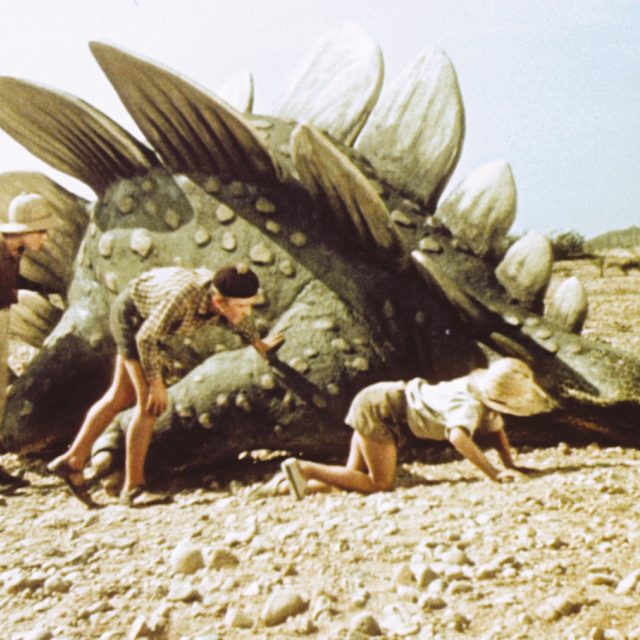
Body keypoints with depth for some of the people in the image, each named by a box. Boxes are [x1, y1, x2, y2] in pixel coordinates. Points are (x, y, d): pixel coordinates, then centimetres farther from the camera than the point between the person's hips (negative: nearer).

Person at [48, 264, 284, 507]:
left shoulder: (225, 294, -22)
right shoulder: (183, 297, -42)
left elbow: (239, 318, 4)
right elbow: (146, 338, -28)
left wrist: (259, 344, 20)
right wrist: (156, 383, -20)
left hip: (148, 314, 8)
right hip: (131, 314, -7)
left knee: (123, 397, 15)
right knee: (150, 402, -12)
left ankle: (73, 460, 25)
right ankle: (132, 488, -3)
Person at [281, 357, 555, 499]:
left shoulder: (487, 396, -1)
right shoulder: (471, 405, -28)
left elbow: (496, 431, 14)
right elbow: (458, 437, -48)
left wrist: (510, 465, 1)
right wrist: (494, 473, -45)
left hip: (382, 401, 10)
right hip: (379, 409, -10)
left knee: (356, 477, 13)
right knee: (380, 484, -10)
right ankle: (303, 468, -10)